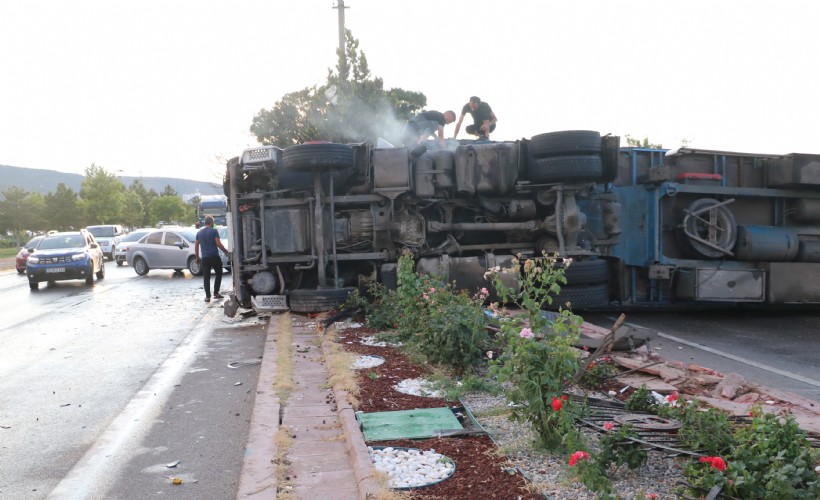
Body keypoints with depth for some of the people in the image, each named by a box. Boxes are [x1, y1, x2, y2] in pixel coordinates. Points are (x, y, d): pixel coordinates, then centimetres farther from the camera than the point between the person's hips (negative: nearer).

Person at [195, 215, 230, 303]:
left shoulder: (199, 233, 11)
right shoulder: (214, 231, -5)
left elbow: (196, 246, 13)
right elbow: (218, 244, -12)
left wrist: (197, 258, 22)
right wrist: (226, 251, 0)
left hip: (205, 258, 4)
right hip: (214, 257, -4)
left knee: (206, 277, 5)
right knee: (219, 274, 14)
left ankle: (208, 296, 2)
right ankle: (216, 293, 10)